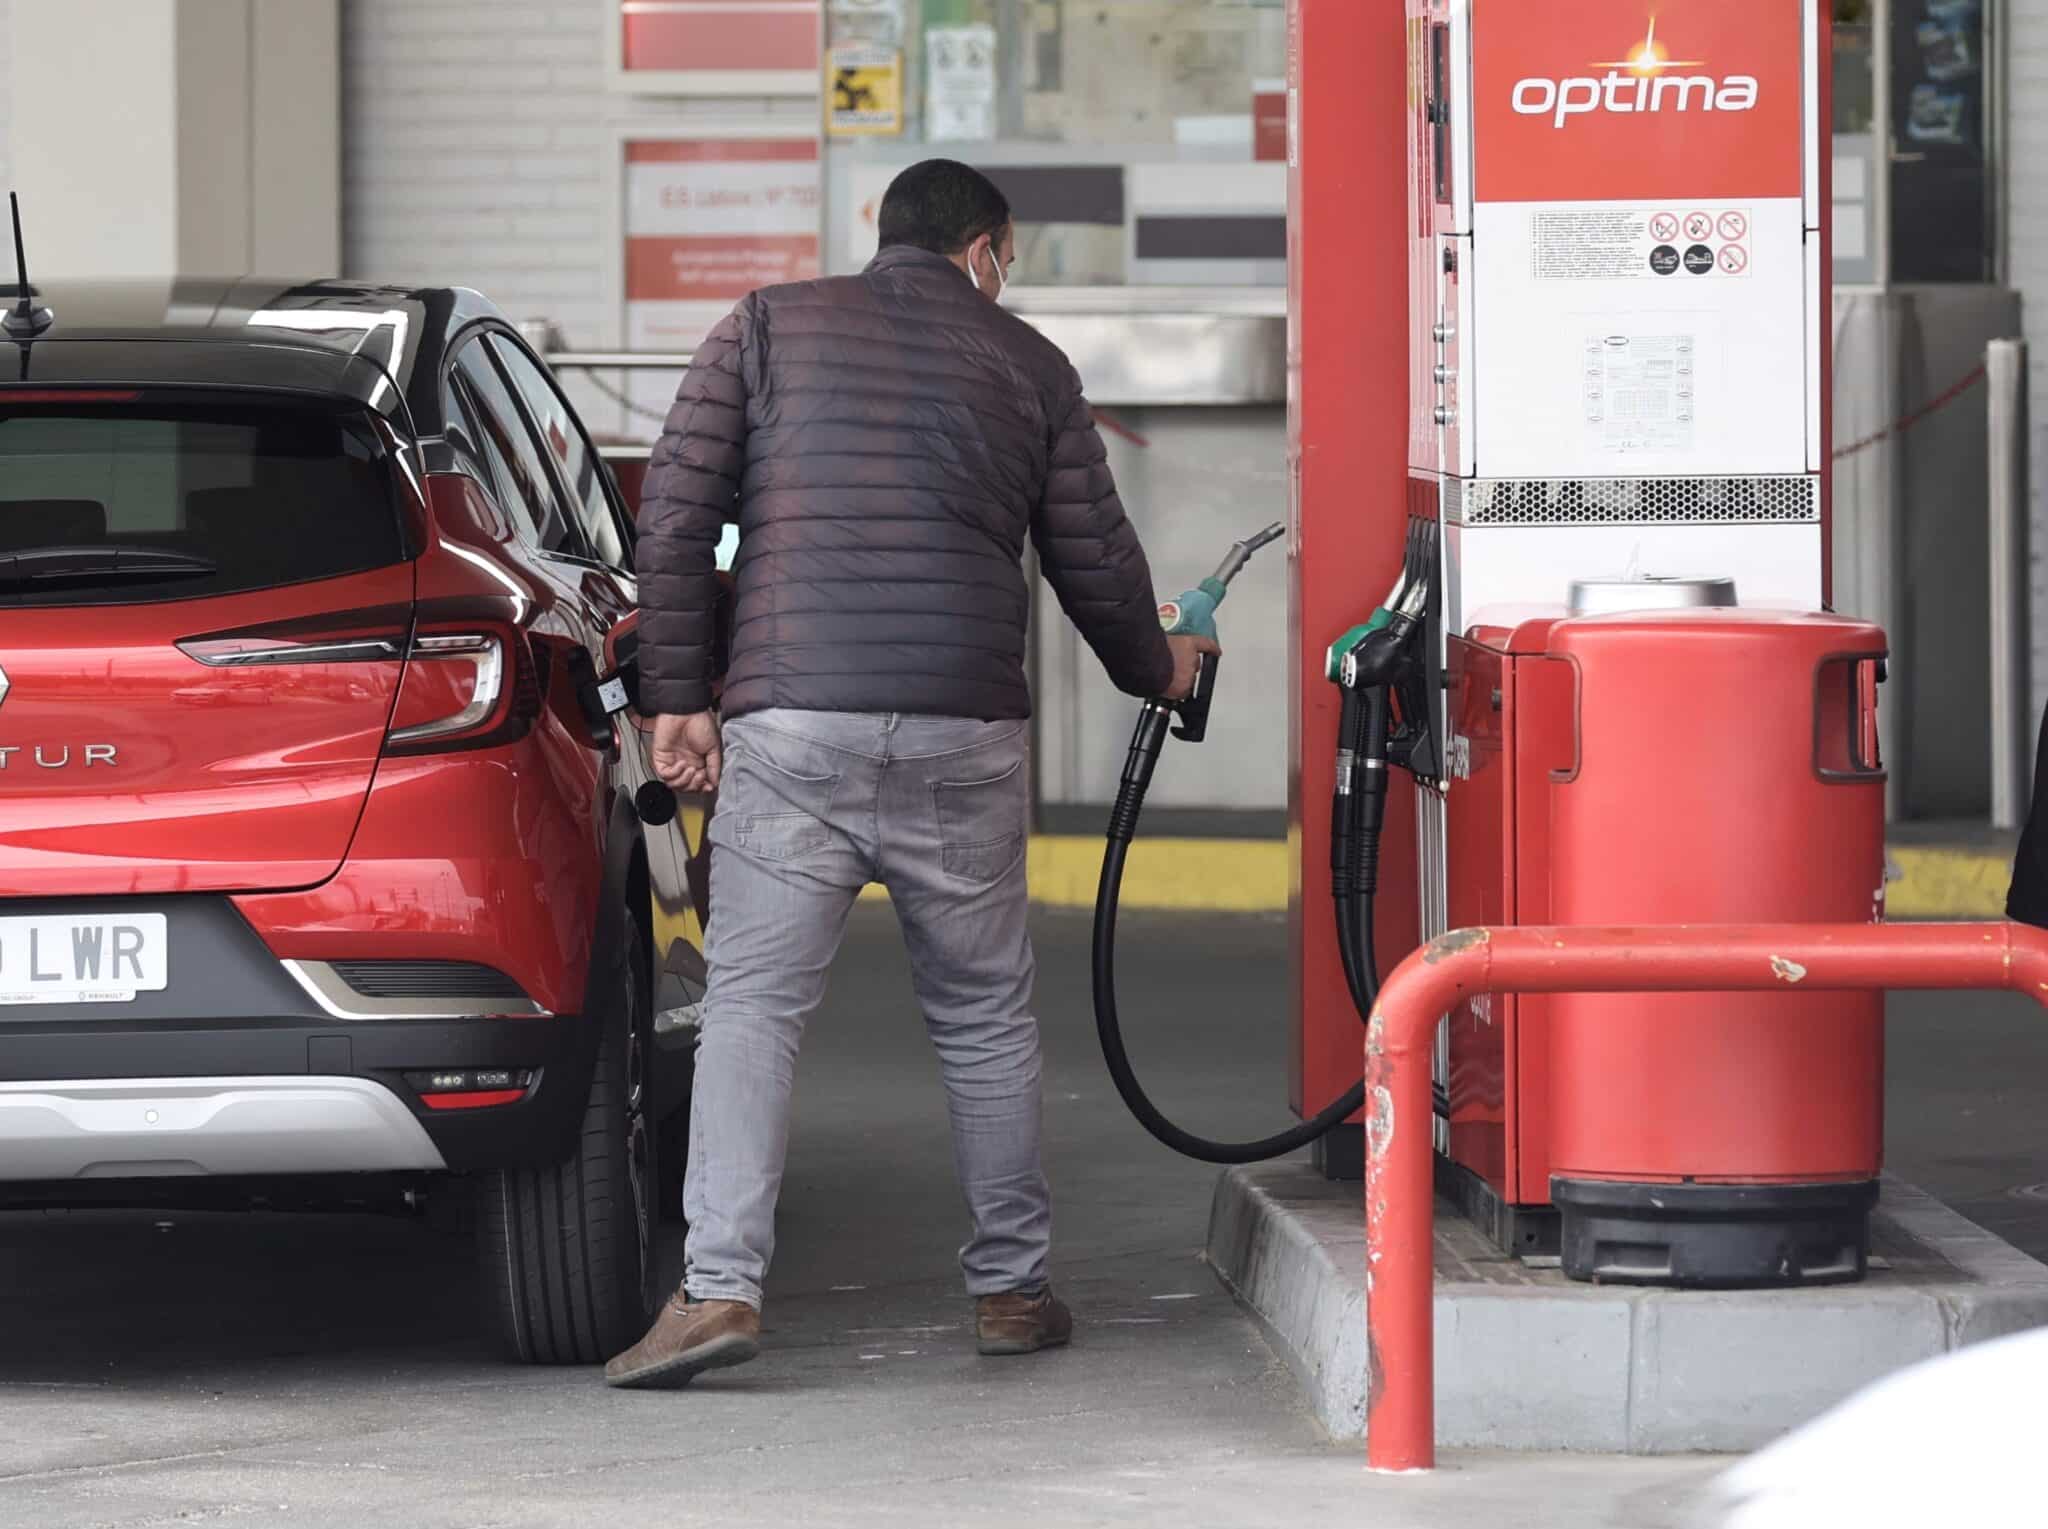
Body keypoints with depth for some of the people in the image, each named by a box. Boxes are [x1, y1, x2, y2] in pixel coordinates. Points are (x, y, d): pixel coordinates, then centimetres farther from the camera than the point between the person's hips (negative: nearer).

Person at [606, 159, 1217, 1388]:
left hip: (790, 726, -1)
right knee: (986, 1014, 14)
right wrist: (1157, 667, 34)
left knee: (753, 1006, -2)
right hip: (966, 733, 1)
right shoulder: (1028, 365, 12)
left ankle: (721, 1284, -15)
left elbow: (676, 516, 3)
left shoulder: (767, 329, 11)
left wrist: (678, 695, 7)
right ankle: (1013, 1285, 21)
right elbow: (1095, 561, 15)